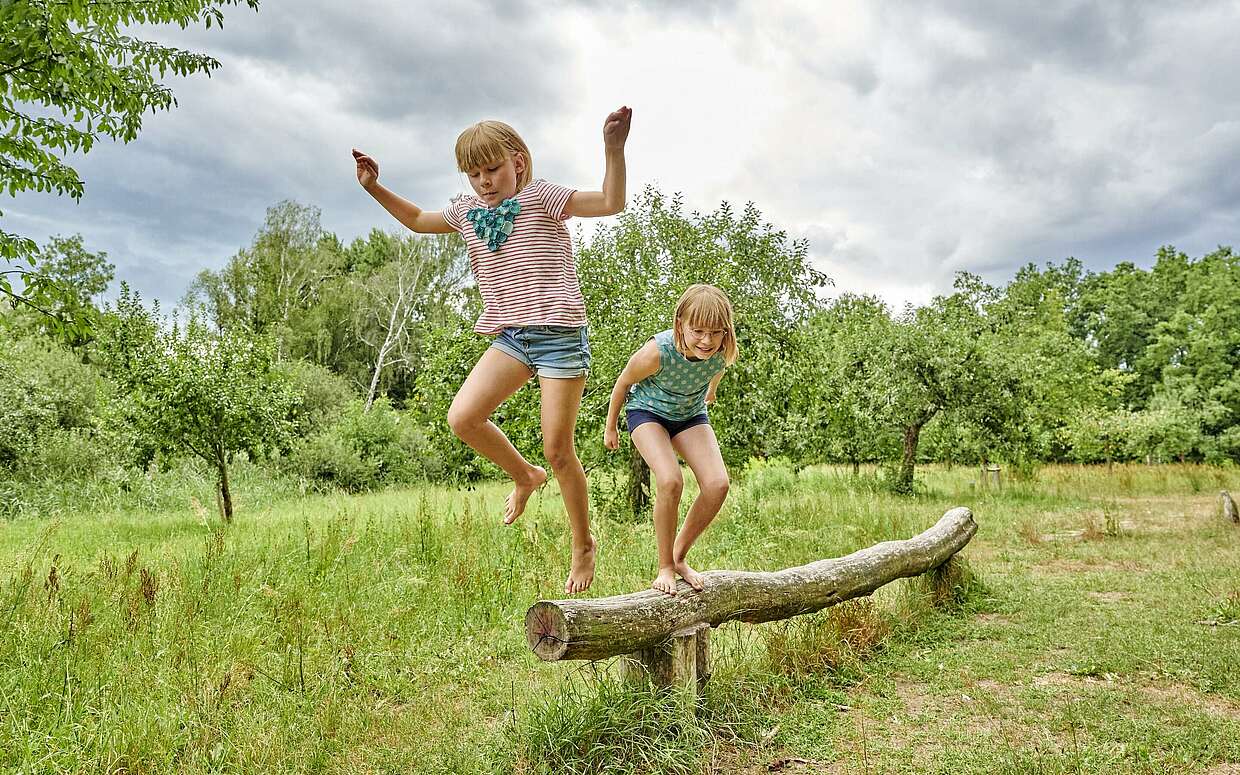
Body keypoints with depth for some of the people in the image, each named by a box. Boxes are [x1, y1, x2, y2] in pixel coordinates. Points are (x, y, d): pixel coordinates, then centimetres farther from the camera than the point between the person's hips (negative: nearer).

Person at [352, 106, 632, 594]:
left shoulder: (541, 197, -3)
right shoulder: (467, 212, 14)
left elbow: (611, 203, -12)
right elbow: (417, 220, 31)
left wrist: (613, 149, -26)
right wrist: (374, 188, 19)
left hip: (559, 334, -6)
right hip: (509, 336, 6)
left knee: (557, 449, -5)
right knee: (462, 417, -13)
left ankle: (583, 545, 16)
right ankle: (525, 476, 16)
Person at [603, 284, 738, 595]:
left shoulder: (723, 352, -26)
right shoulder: (658, 352, -36)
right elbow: (623, 383, -16)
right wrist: (610, 428, -2)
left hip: (690, 414, 4)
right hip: (648, 411, -4)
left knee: (717, 484, -16)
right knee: (670, 480, -27)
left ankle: (680, 557, 6)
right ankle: (665, 567, -6)